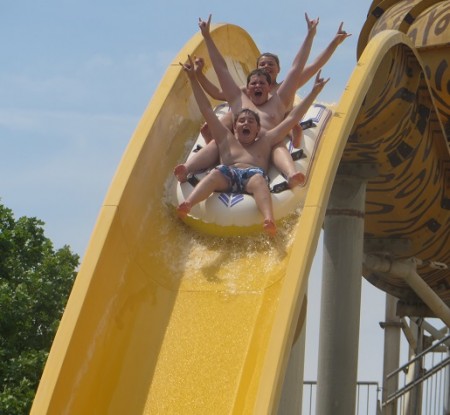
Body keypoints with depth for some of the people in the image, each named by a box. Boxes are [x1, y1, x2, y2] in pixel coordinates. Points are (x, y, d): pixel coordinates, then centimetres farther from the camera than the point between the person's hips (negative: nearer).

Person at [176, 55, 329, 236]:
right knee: (215, 173, -35)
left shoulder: (265, 141, 35)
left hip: (254, 175, -1)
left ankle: (269, 220, -69)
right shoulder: (226, 139, 36)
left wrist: (314, 92, 32)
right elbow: (207, 110, 35)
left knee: (258, 179, -38)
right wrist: (193, 79, 34)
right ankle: (187, 204, -64)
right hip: (227, 176, 1)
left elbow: (292, 118, 34)